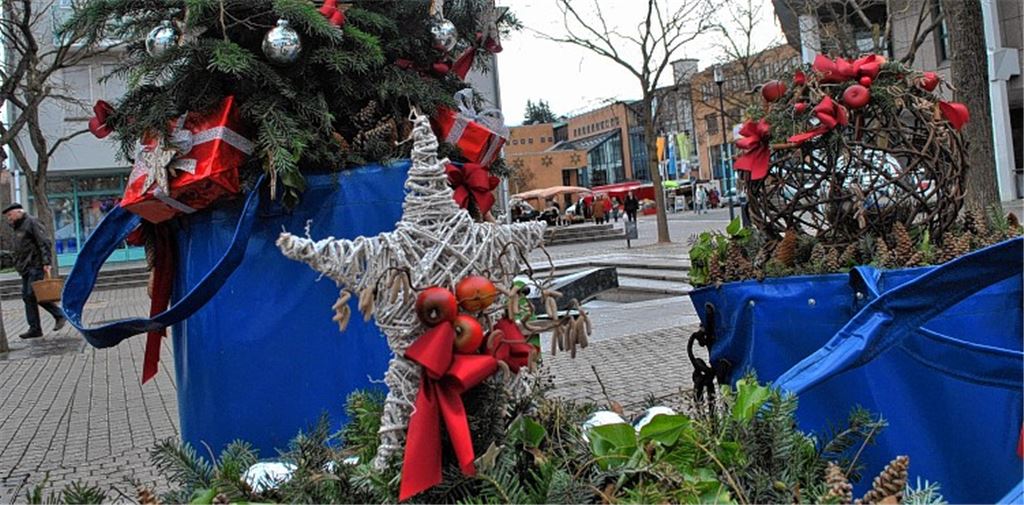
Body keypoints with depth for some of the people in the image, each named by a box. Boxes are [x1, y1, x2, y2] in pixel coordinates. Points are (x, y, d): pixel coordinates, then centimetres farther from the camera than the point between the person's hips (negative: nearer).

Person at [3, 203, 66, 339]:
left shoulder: (31, 222, -6)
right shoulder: (18, 227, 22)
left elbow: (44, 243, -15)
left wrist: (46, 263, -22)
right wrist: (19, 266, 16)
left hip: (35, 266, -9)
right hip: (26, 268, 9)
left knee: (34, 294, -14)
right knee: (27, 296, 4)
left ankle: (59, 315, 0)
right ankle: (34, 328, 6)